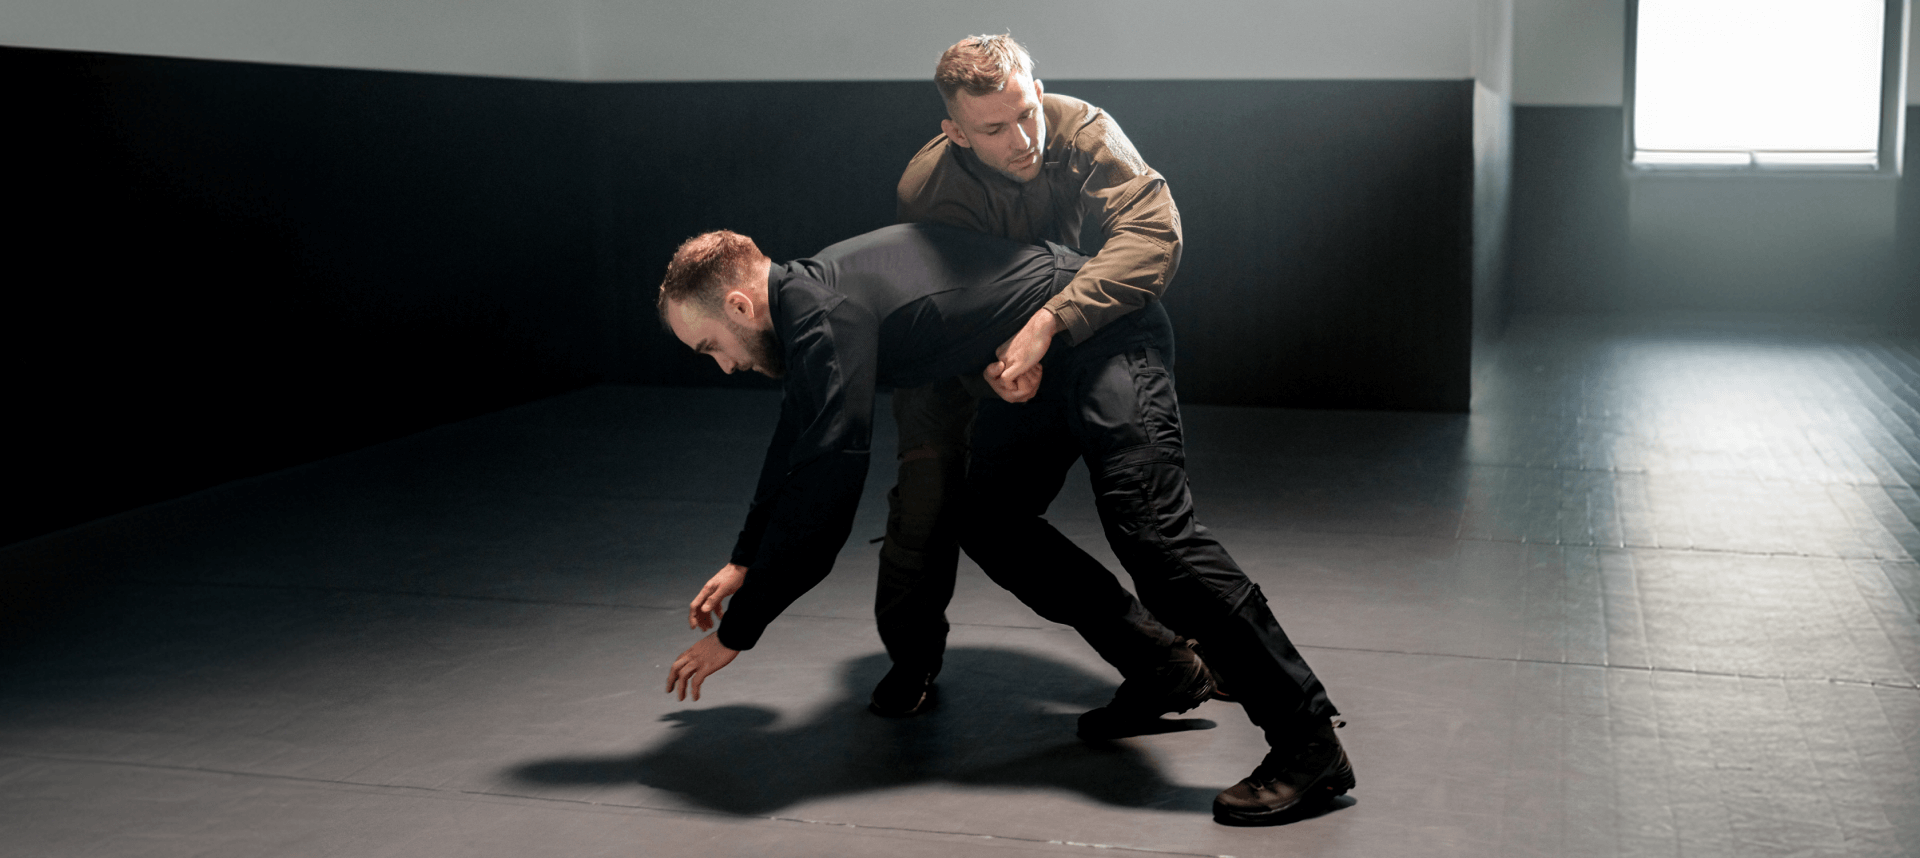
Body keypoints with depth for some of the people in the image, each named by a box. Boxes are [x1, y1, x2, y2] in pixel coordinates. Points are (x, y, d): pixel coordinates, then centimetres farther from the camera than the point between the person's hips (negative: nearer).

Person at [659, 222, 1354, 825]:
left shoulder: (827, 317, -23)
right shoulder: (804, 299, 9)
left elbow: (822, 499, -23)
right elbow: (796, 448, 27)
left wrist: (734, 633, -14)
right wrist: (742, 563, 32)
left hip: (1107, 337, -10)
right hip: (1051, 354, 10)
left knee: (1147, 527, -22)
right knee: (986, 519, 10)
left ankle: (1309, 744, -21)